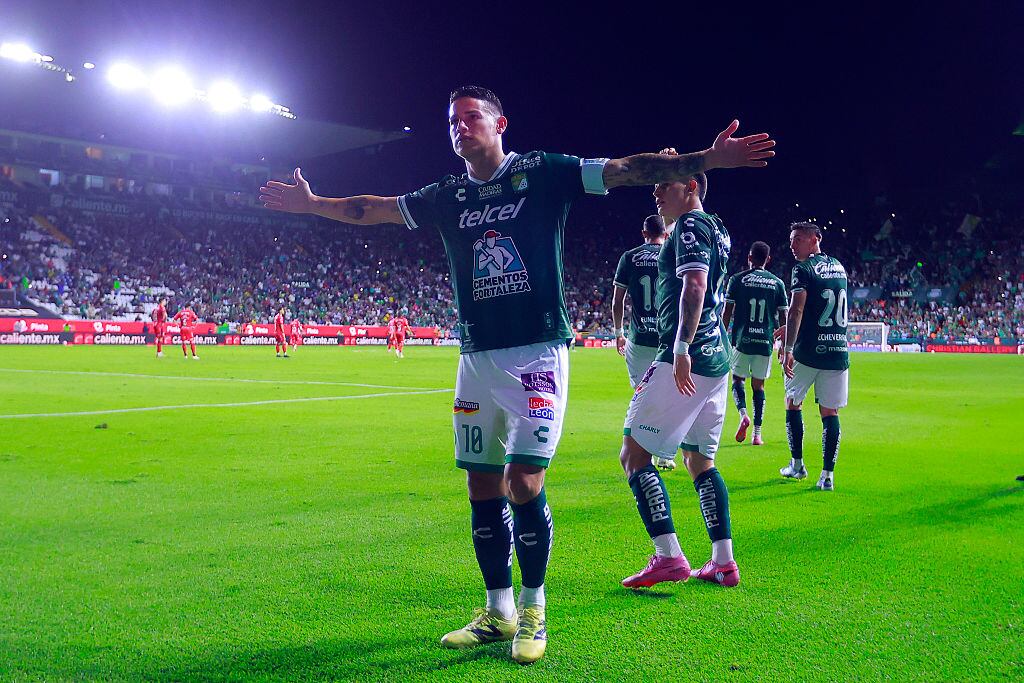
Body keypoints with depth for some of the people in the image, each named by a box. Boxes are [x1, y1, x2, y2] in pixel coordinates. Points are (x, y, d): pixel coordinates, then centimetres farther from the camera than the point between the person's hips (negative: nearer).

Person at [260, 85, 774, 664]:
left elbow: (627, 171, -7)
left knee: (524, 483, -11)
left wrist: (706, 159, -15)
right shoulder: (449, 196, 12)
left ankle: (533, 611, 7)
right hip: (478, 358, 5)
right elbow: (373, 209, 24)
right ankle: (498, 612, 21)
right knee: (483, 489, 7)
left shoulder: (542, 173, -1)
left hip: (538, 354, -5)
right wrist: (313, 204, 28)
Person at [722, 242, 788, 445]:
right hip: (765, 342, 2)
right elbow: (783, 317, 7)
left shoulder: (737, 279, 0)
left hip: (741, 340, -2)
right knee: (758, 385, 9)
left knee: (738, 379, 13)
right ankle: (757, 433, 6)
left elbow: (727, 313, -2)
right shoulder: (777, 283, 6)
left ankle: (743, 414, -14)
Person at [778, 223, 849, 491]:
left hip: (808, 351, -5)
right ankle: (827, 474, 1)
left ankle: (797, 465, 19)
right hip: (839, 352, 5)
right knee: (830, 413, 6)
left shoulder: (803, 269, -7)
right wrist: (790, 329, 30)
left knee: (793, 404, 14)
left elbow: (796, 310, -19)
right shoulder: (839, 268, 15)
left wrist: (788, 348, -22)